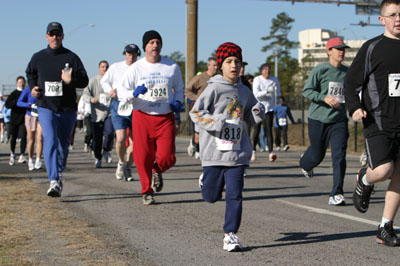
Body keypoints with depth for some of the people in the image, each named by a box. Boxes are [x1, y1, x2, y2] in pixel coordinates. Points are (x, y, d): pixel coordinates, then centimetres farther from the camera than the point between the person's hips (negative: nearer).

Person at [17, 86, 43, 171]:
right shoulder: (28, 89, -11)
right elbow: (19, 103, -11)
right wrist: (30, 105, -28)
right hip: (30, 116, 0)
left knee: (40, 138, -16)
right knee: (31, 140, 7)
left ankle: (38, 161, -14)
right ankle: (30, 161, 24)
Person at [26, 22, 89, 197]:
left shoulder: (71, 57, -2)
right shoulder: (38, 57, 5)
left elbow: (84, 81, -5)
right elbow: (30, 73, 24)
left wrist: (71, 80, -25)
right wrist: (33, 87, 5)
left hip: (68, 109, 1)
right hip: (46, 108, 0)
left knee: (63, 144, 13)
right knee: (50, 142, -17)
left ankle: (59, 173, 37)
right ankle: (54, 182, -24)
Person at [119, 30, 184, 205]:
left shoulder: (172, 67, 6)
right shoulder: (135, 68, 2)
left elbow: (179, 88, 21)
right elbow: (121, 92, 0)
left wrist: (177, 102, 0)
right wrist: (134, 93, -22)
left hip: (165, 118, 1)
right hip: (142, 117, -1)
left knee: (167, 157, -11)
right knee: (143, 157, -1)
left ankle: (157, 171, 26)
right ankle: (147, 191, 20)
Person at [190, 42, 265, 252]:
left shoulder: (244, 92, 10)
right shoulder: (214, 88, -4)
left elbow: (251, 117, 23)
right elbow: (196, 113, -7)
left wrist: (258, 113, 1)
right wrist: (217, 124, -20)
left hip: (238, 151, 3)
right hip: (214, 151, -3)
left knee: (235, 194, -6)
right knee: (211, 196, 8)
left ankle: (230, 235, 1)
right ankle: (206, 178, 43)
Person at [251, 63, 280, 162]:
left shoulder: (274, 80, 3)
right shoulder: (257, 80, -7)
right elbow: (256, 94, -20)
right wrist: (266, 92, -30)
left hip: (269, 108, 1)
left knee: (269, 130, -11)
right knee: (257, 130, 6)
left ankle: (271, 152, -21)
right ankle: (253, 150, 24)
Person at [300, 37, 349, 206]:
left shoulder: (346, 72, 8)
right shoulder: (320, 70, -7)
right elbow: (306, 91, -10)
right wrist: (325, 98, -24)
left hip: (339, 120, 3)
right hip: (318, 119, -3)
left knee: (339, 156, -12)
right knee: (317, 155, 10)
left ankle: (336, 194, -8)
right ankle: (305, 164, 49)